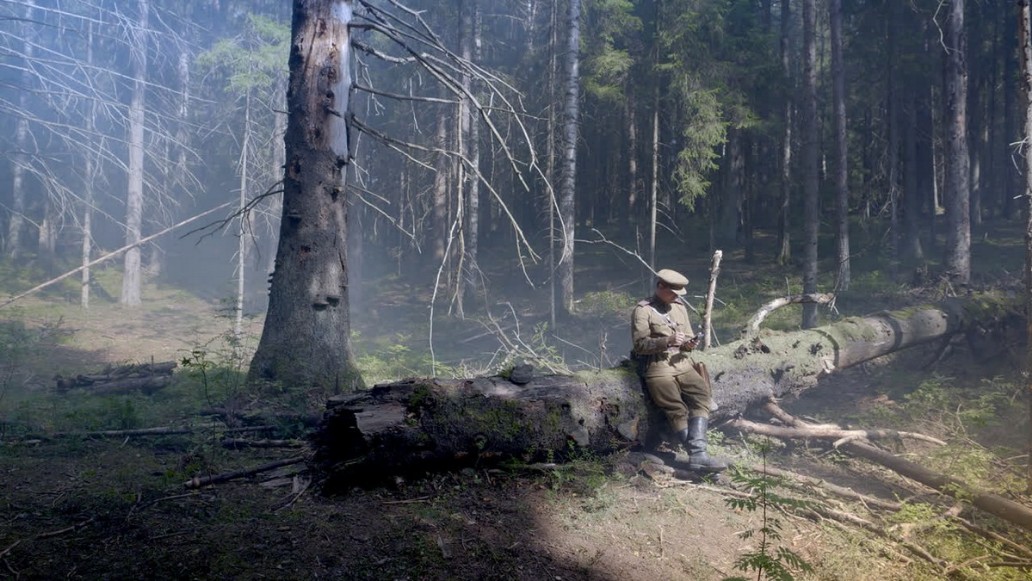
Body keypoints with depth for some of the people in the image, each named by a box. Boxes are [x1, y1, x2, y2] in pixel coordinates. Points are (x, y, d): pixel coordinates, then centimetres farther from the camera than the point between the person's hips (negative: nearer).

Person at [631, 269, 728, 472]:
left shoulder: (679, 307, 19)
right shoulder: (643, 310, -1)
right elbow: (639, 344, -8)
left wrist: (689, 344, -2)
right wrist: (667, 341, -21)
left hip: (683, 364, 5)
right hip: (657, 367, -5)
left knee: (702, 395, -19)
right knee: (677, 409, -21)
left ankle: (697, 454, -27)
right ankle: (697, 455, -19)